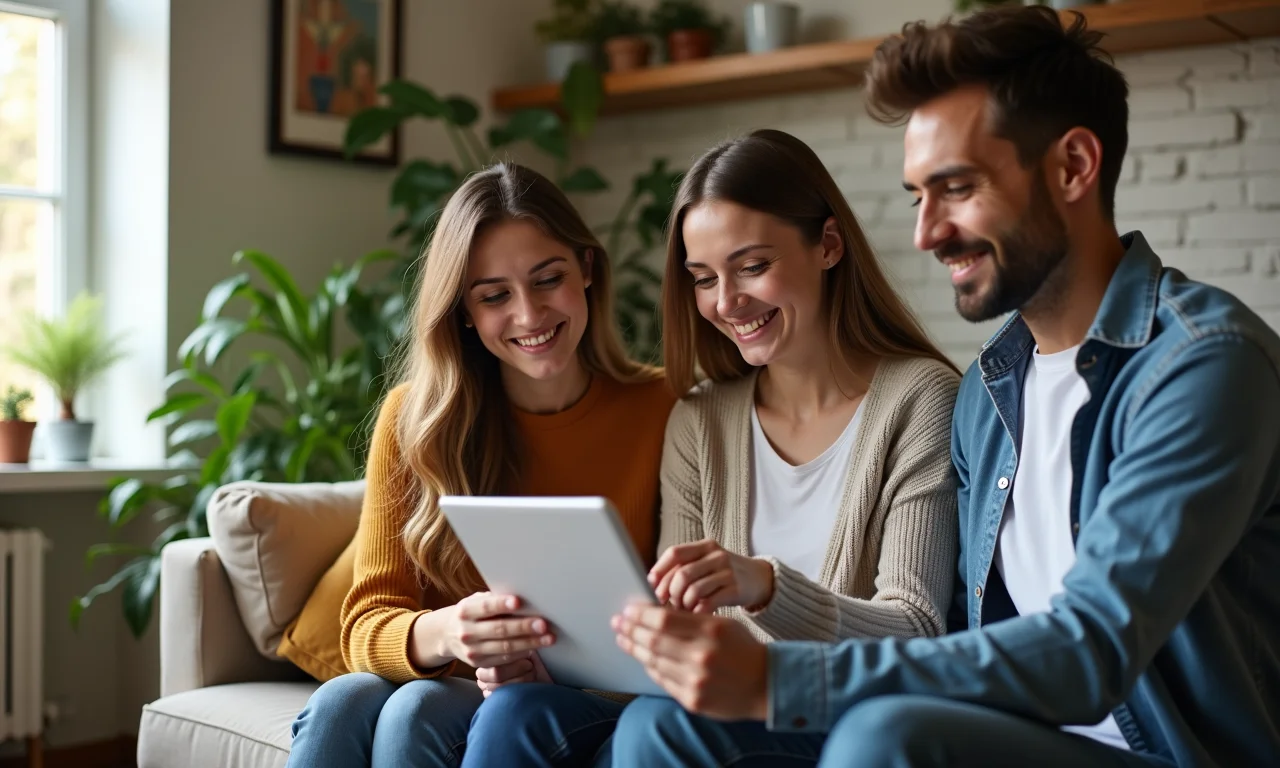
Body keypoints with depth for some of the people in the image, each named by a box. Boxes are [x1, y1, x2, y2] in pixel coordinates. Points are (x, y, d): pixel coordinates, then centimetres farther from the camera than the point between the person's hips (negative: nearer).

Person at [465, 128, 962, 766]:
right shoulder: (698, 424, 11)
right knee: (519, 710, -24)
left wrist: (765, 587, -30)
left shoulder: (919, 399, -5)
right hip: (727, 704, 4)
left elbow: (918, 635, -12)